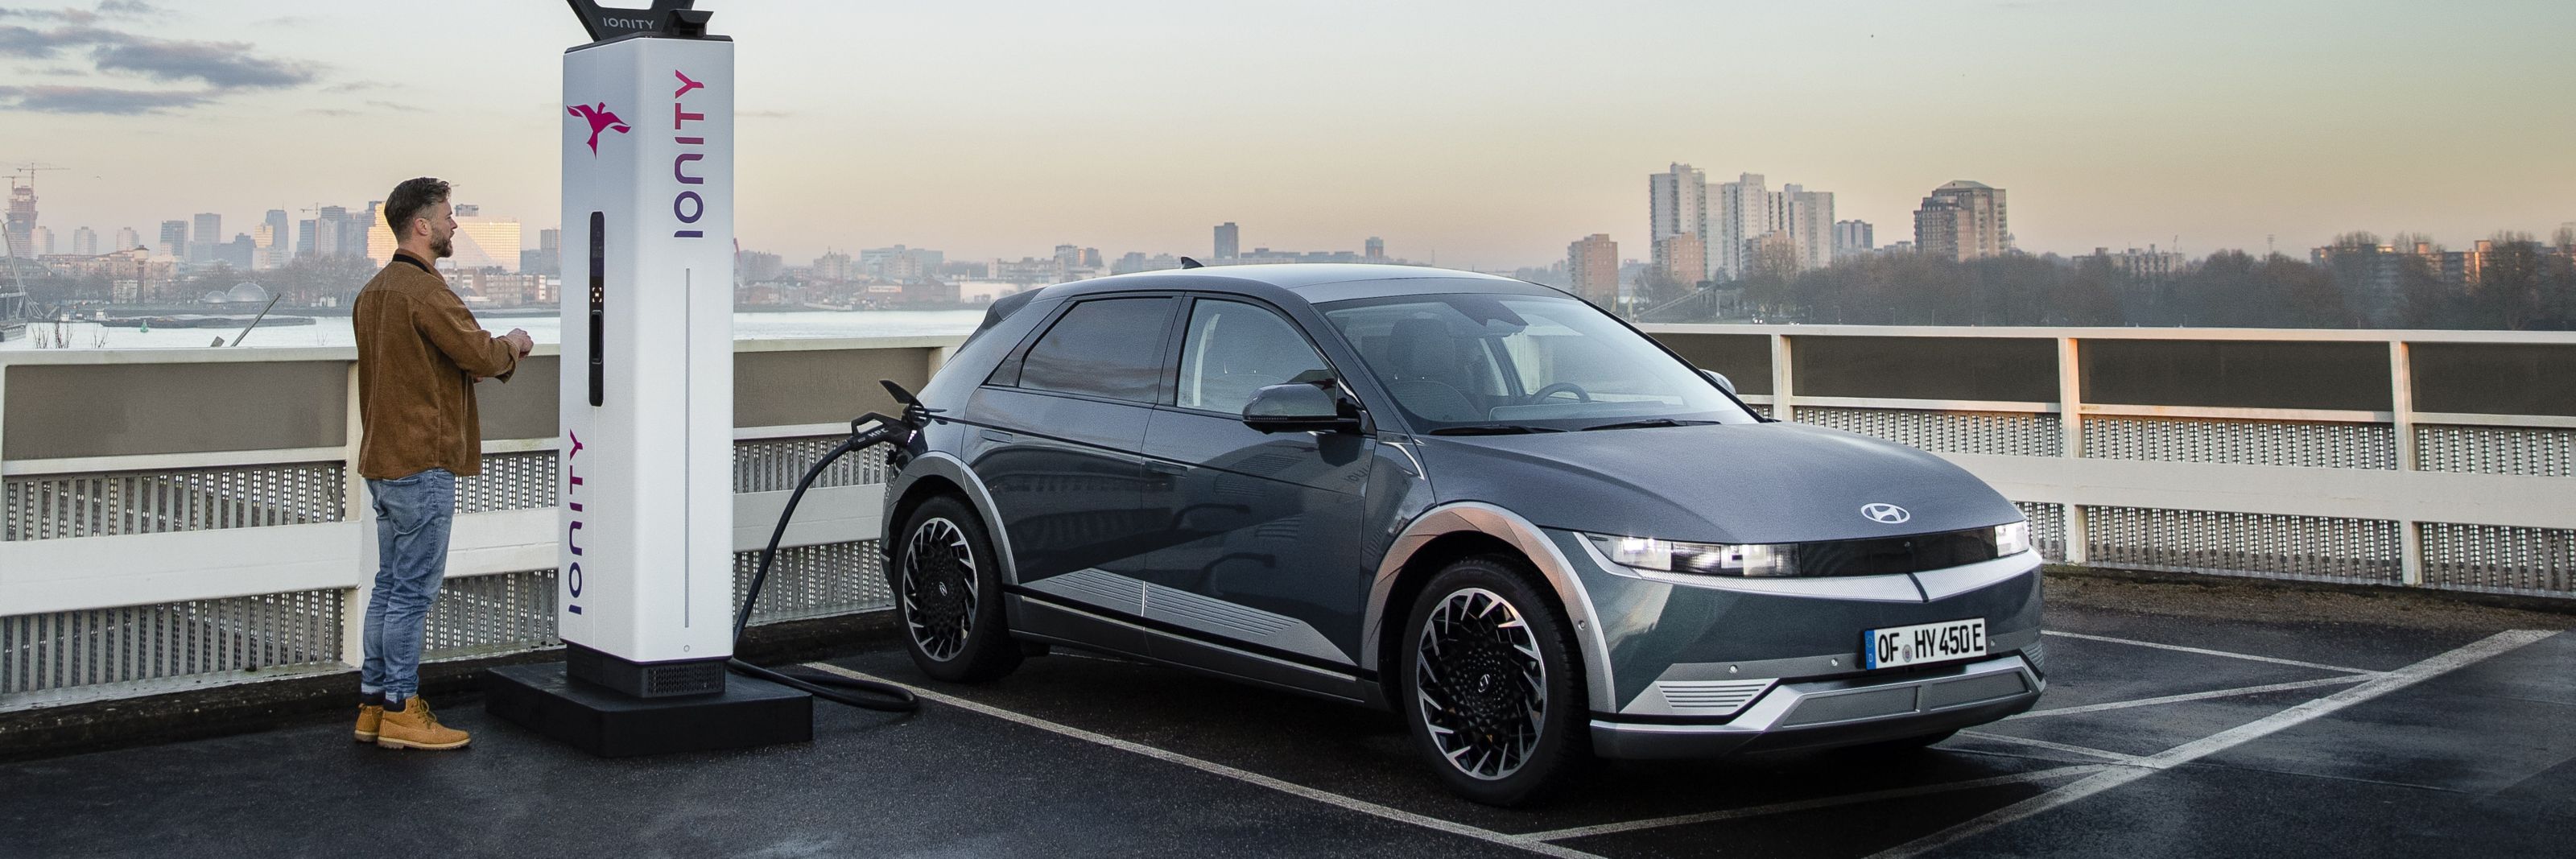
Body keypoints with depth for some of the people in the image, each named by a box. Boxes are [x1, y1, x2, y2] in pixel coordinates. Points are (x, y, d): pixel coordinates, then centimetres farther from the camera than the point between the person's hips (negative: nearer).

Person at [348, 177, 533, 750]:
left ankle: (373, 703, 19)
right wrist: (512, 344, 2)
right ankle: (401, 710, 2)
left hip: (383, 460, 10)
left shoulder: (374, 291, 15)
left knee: (390, 584, 14)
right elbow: (482, 355, -18)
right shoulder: (425, 291, -17)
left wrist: (494, 351, 9)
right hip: (422, 463, -10)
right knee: (414, 590, -3)